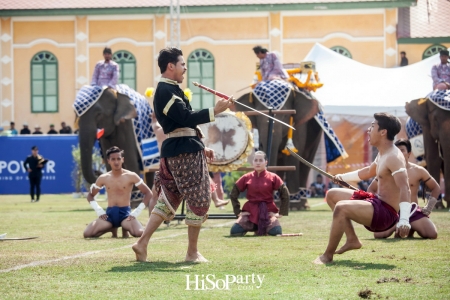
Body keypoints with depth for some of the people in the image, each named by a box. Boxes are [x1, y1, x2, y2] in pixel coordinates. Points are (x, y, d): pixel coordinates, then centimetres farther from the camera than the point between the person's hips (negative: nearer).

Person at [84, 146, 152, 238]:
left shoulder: (131, 176, -2)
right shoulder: (103, 178, 6)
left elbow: (148, 193, 0)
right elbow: (90, 196, 18)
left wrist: (137, 212, -8)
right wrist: (99, 211, 1)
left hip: (125, 213, -2)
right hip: (109, 214, 2)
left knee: (138, 233, -33)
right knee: (87, 234, -20)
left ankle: (125, 227, 7)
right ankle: (112, 228, 11)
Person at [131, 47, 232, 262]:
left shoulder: (170, 90, 19)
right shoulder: (166, 91, -14)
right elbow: (186, 117, -25)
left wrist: (201, 148, 21)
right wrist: (214, 111, -25)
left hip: (177, 151, 10)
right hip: (185, 153, -10)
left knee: (168, 199, 11)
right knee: (199, 200, -3)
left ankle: (142, 243, 6)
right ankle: (193, 252, 5)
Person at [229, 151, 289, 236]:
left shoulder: (273, 177, -1)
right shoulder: (246, 178, 2)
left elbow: (285, 195, 1)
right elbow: (233, 195, 9)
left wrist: (281, 213, -4)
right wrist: (238, 212, 3)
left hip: (268, 211, -1)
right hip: (250, 211, 1)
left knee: (276, 232, -26)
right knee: (234, 232, -18)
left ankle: (263, 228, 11)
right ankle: (252, 227, 15)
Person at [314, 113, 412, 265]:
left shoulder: (394, 157, -20)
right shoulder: (382, 155, 11)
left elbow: (405, 189, -32)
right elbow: (369, 171, 34)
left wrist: (404, 220, -45)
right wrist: (344, 177, 42)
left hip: (385, 212, -11)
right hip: (377, 201, 11)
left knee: (341, 207, -33)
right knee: (332, 195, 20)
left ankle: (328, 255, -19)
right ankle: (352, 240, 16)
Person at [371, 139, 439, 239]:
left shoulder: (418, 171, 4)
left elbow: (436, 189, 15)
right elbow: (371, 190, 15)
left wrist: (428, 208, 4)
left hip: (414, 212, 0)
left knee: (432, 234, -26)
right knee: (378, 234, -29)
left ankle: (412, 229, 10)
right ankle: (396, 228, 8)